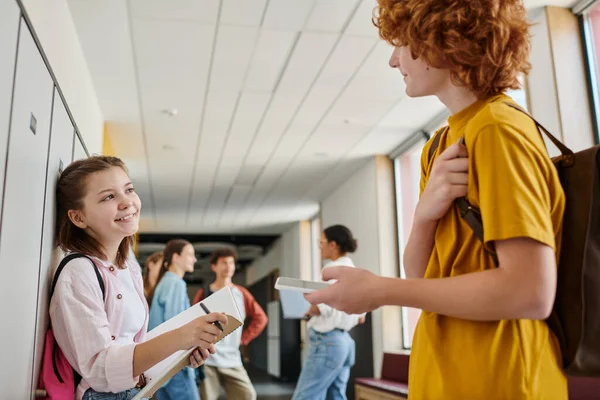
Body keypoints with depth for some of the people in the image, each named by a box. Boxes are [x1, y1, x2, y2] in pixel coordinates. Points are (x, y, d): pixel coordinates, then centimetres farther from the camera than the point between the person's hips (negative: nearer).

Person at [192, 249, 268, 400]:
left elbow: (260, 318, 12)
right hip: (207, 360, -2)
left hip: (232, 360, 2)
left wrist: (243, 339, 4)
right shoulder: (204, 293, 3)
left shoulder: (241, 293, 6)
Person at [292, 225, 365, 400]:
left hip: (327, 341, -9)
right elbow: (360, 318, 18)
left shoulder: (333, 269, -11)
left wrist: (307, 311, 0)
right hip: (344, 340, 9)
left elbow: (321, 308, -19)